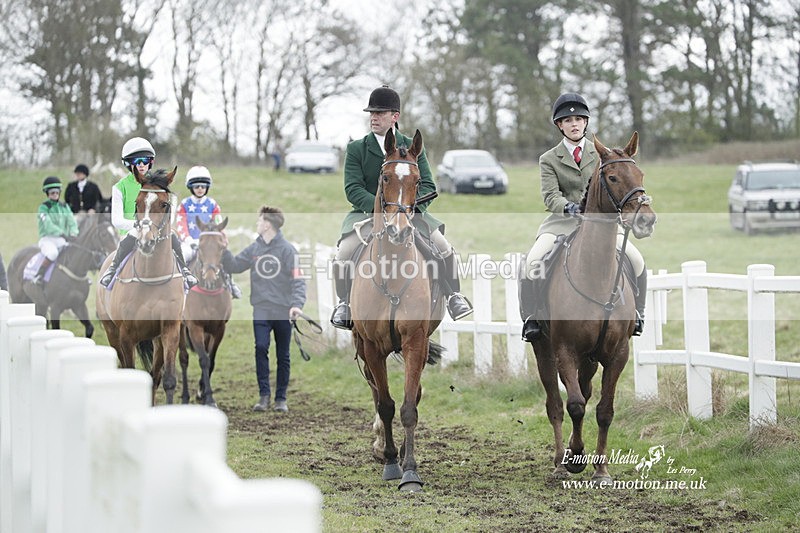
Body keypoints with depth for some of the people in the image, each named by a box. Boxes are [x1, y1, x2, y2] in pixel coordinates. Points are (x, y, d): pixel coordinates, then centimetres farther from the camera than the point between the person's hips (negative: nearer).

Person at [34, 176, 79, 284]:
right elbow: (48, 225, -18)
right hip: (47, 239, -5)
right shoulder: (43, 207, -5)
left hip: (61, 241, 5)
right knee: (53, 253, -37)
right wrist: (64, 235, -28)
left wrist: (73, 234, -19)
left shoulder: (65, 206, 13)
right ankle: (38, 276, -23)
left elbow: (72, 222, 3)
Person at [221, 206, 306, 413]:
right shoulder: (253, 249, 9)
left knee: (283, 356, 6)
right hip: (261, 312, 3)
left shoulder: (287, 249, -7)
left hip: (283, 312, -3)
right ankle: (263, 395, -11)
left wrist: (297, 304, -25)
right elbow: (233, 266, 11)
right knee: (261, 348, -14)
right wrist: (223, 249, -3)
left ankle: (281, 399, 14)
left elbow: (298, 279, -12)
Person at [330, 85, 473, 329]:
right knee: (344, 252, -24)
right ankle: (345, 302, -5)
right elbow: (353, 189, -9)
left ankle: (454, 297, 4)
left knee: (443, 247, -15)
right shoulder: (356, 149, 1)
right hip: (367, 214, -1)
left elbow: (428, 186, 0)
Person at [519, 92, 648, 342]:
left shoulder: (600, 154, 12)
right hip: (563, 221, -1)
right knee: (533, 261, -28)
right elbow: (550, 196, -7)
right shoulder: (549, 159, 6)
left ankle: (636, 313, 2)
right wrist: (569, 207, -29)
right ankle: (531, 318, -20)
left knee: (636, 260, -17)